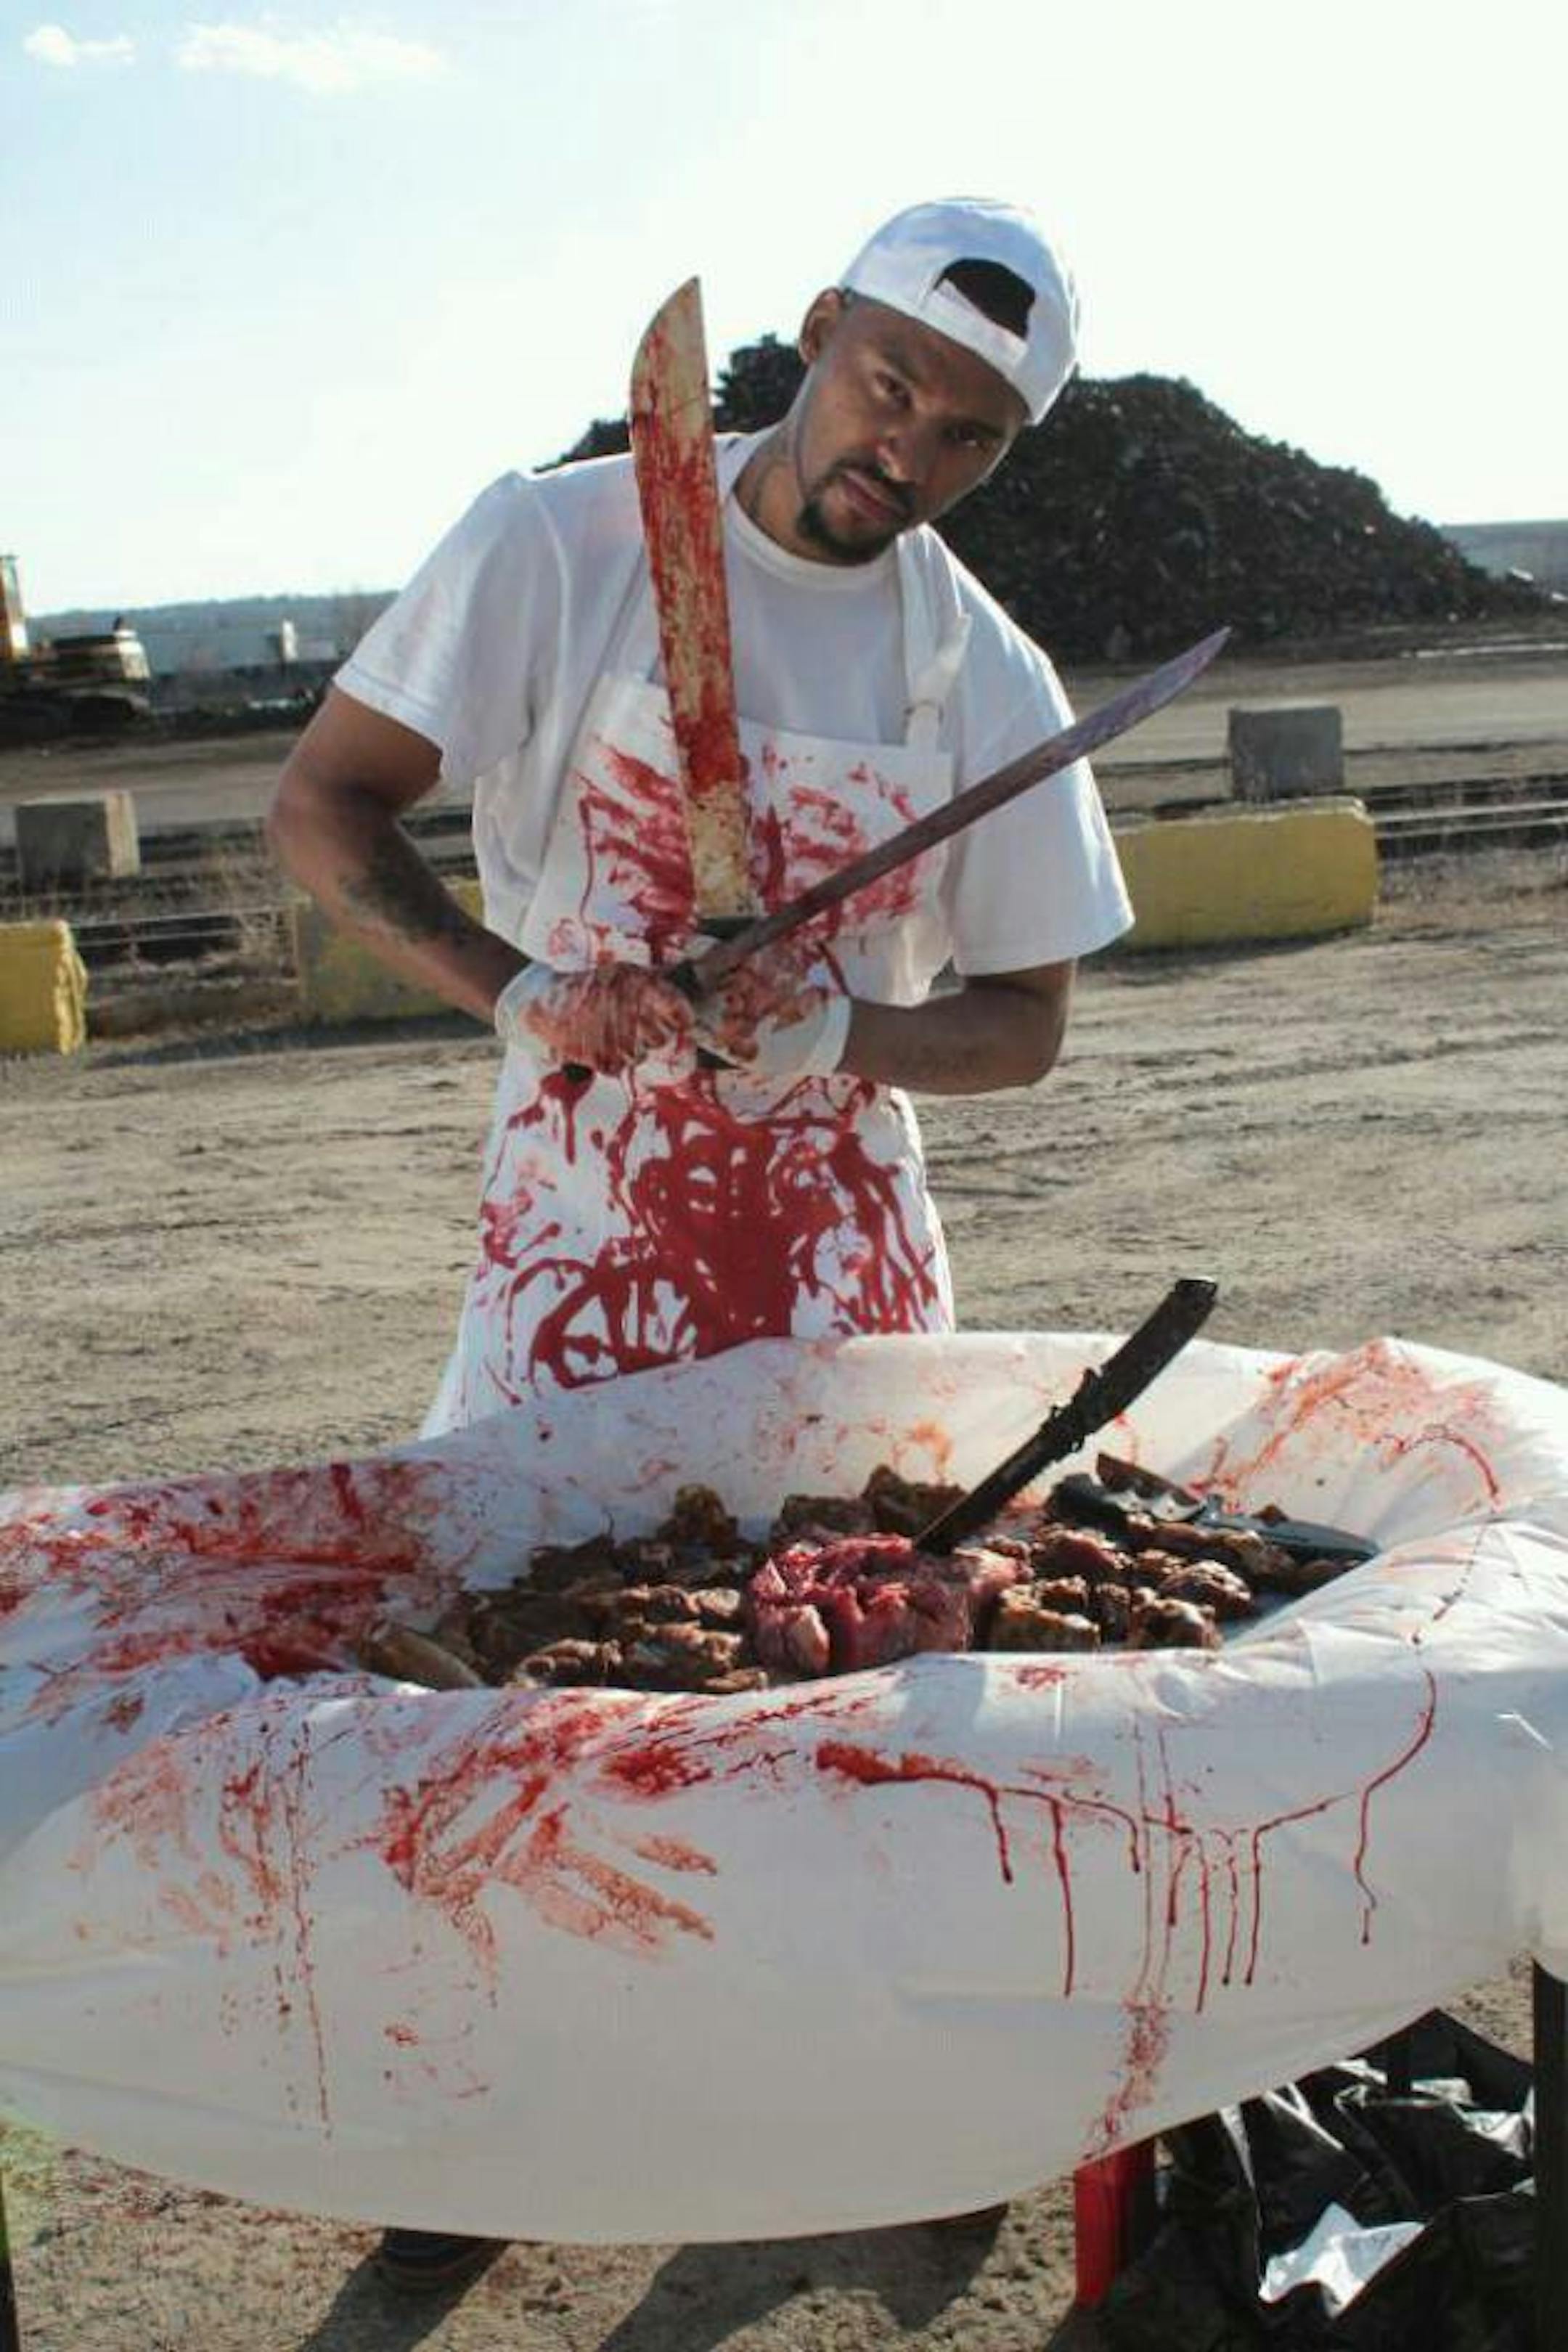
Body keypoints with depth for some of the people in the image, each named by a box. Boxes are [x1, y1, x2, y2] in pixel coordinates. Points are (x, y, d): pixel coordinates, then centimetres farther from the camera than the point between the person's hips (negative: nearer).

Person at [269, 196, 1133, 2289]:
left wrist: (833, 1033, -18)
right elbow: (321, 805, -6)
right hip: (584, 1214, -2)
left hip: (844, 1220, 2)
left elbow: (1023, 1025, 3)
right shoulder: (557, 543, -8)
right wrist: (520, 989, -22)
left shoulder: (988, 681, -1)